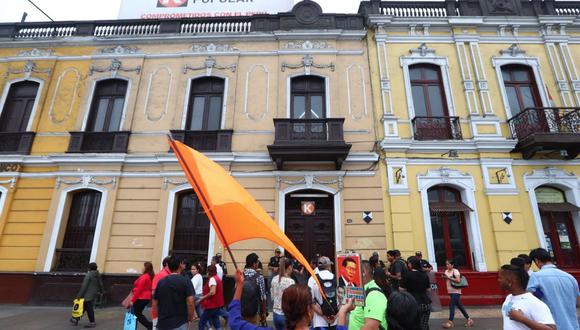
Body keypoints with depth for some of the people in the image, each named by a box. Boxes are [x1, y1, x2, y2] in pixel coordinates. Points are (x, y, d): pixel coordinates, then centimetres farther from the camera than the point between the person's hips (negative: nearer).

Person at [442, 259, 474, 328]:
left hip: (456, 291, -8)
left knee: (451, 305, -13)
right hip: (450, 291, 8)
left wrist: (449, 277, -24)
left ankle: (450, 321, -11)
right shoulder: (446, 271, 9)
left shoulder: (455, 271, -13)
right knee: (459, 305, 15)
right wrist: (444, 277, -4)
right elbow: (446, 281, 16)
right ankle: (468, 319, 27)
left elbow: (458, 280, -24)